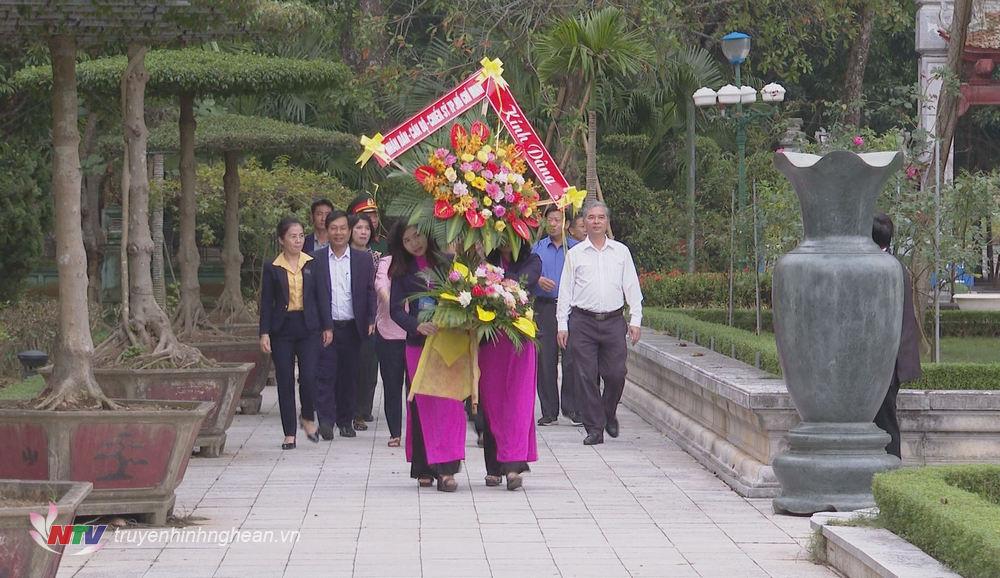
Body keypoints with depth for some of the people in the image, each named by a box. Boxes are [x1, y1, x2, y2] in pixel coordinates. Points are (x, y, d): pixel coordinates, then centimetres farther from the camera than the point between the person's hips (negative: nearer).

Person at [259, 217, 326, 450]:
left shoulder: (312, 264, 6)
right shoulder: (272, 268, 2)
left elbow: (320, 297, 9)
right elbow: (266, 302, 3)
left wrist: (326, 326, 5)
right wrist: (264, 333, -4)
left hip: (308, 328, 0)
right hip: (282, 329, 0)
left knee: (309, 376, -11)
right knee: (285, 381, 1)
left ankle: (308, 418, 17)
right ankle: (289, 434, 8)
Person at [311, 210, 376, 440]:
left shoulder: (363, 259, 6)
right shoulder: (315, 260, 2)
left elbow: (371, 292, 6)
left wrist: (371, 321, -3)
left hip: (353, 327, 1)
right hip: (325, 326, -1)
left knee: (349, 375, 7)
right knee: (326, 374, -7)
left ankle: (346, 421, 17)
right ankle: (326, 421, -7)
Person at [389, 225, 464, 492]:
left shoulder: (447, 264, 5)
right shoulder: (403, 274, 7)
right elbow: (396, 310, -1)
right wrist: (417, 326, -19)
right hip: (419, 344, 1)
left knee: (450, 404, -8)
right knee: (423, 406, 1)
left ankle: (446, 468, -11)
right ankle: (425, 469, 6)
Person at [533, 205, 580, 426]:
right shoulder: (537, 248, 13)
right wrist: (538, 280, -11)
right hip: (544, 307, 2)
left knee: (571, 359, -6)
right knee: (545, 360, 0)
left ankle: (572, 408, 2)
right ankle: (549, 411, 6)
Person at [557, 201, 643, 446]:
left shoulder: (621, 252, 11)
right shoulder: (575, 254, 8)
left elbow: (632, 287, 11)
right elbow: (565, 290, 9)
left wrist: (635, 320, 4)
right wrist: (562, 325, 3)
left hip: (613, 321, 1)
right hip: (583, 322, 0)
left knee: (616, 374, -4)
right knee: (587, 377, -3)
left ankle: (609, 415, 23)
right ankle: (594, 428, 3)